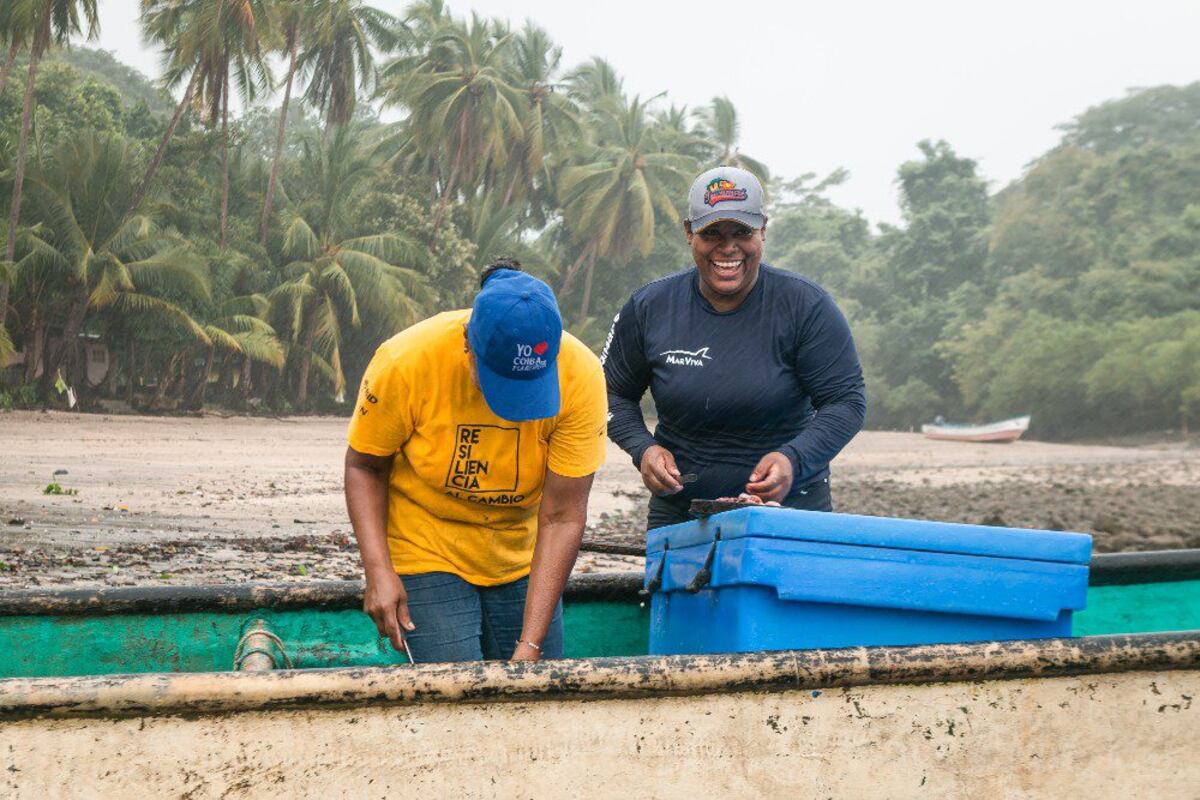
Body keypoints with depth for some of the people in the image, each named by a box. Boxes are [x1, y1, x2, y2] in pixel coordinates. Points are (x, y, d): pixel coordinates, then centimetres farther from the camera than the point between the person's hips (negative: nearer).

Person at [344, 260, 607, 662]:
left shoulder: (580, 376, -21)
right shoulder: (406, 362, -24)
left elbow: (561, 518, -19)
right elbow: (364, 466, -8)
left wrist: (530, 645, -22)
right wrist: (378, 571, -20)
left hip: (523, 564, 2)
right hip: (429, 557, -2)